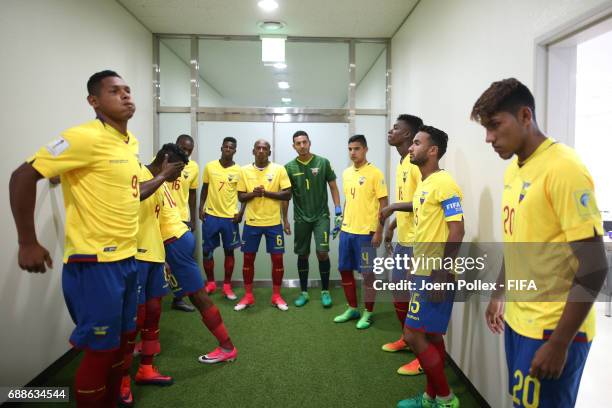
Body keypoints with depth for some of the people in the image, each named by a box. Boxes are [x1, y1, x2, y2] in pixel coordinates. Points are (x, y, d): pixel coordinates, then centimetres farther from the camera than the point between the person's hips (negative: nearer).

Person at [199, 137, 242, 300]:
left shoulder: (239, 170, -3)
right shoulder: (209, 166, 2)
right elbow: (204, 189, 10)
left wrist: (241, 212, -9)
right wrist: (201, 208, 2)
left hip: (230, 217, -1)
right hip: (211, 215, 2)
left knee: (229, 251, 6)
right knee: (207, 251, 6)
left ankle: (227, 286, 17)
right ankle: (210, 283, 23)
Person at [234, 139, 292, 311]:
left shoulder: (279, 169, -2)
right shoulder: (245, 171, 4)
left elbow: (288, 194, -6)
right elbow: (240, 197, 5)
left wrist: (266, 193, -18)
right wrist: (253, 193, -16)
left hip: (273, 222, -1)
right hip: (251, 222, 2)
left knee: (277, 258, 3)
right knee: (248, 258, 6)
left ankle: (276, 296, 18)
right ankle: (248, 296, 20)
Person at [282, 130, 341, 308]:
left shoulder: (323, 162, -3)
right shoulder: (289, 167, 0)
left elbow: (333, 187, 2)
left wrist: (338, 211, -4)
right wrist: (285, 219, 6)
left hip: (321, 216, -1)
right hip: (301, 218, 2)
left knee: (322, 253, -6)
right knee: (302, 254, 9)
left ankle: (325, 291, 12)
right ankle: (304, 292, 22)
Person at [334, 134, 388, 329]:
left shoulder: (375, 173, -9)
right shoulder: (346, 173, 10)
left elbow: (384, 204, -10)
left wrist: (379, 231, -14)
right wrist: (342, 223, 16)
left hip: (366, 232, -7)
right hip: (347, 230, 7)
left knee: (367, 273, 3)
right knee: (344, 270, 12)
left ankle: (368, 313, 18)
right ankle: (352, 308, 28)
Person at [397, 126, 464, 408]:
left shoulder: (443, 183, -15)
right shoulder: (423, 185, 14)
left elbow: (457, 231, -20)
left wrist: (441, 274, -22)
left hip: (435, 275, -9)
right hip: (423, 272, 9)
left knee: (413, 335, -5)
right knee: (431, 335, 15)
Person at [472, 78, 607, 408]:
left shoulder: (563, 169, -19)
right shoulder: (513, 170, 6)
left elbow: (593, 270, -20)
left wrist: (559, 344, -18)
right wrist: (498, 295, 20)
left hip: (552, 329, -7)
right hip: (517, 319, 8)